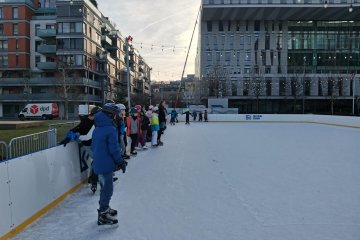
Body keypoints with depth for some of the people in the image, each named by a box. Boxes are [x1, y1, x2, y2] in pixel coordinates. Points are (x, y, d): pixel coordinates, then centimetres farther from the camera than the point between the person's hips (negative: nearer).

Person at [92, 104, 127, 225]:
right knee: (107, 189, 3)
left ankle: (104, 208, 40)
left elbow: (93, 146, 16)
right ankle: (103, 215, 12)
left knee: (105, 187, 24)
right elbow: (114, 149, -19)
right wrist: (121, 161, -8)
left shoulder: (97, 128, 8)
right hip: (106, 164, -9)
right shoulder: (110, 129, -19)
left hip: (98, 163, 9)